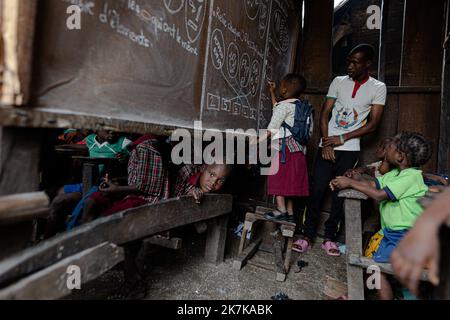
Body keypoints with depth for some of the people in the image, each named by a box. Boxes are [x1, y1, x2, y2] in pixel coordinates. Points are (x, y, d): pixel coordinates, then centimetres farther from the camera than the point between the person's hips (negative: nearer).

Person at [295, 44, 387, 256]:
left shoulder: (378, 88, 4)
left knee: (339, 193, 4)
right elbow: (324, 114, 4)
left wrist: (342, 138, -10)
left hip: (350, 149, 0)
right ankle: (307, 236, 7)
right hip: (327, 146, 1)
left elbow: (373, 124, -2)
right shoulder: (338, 82, 8)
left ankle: (329, 238, 17)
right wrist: (326, 144, -8)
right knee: (317, 190, -3)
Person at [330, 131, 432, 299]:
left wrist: (350, 183, -18)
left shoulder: (411, 176, -17)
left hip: (405, 236, -8)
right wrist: (348, 179, -11)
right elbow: (371, 184, 6)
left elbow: (379, 195, -25)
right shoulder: (395, 173, 11)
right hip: (390, 232, 8)